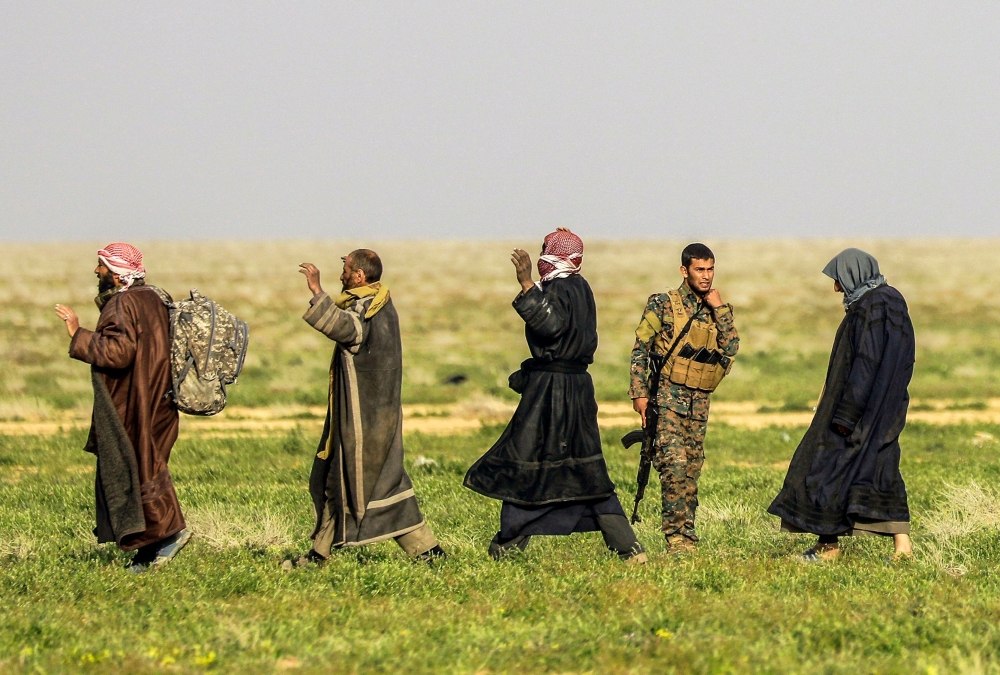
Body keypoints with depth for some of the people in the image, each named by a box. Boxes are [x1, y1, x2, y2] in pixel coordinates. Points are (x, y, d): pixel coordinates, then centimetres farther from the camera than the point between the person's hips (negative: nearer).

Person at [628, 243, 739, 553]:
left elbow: (731, 348, 0)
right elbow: (640, 349, -3)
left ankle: (686, 533, 11)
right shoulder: (663, 305, -1)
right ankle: (677, 534, -17)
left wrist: (720, 309, -5)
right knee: (674, 464, -16)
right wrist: (639, 393, -10)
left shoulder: (717, 309, 13)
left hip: (699, 400, 5)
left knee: (693, 467, 6)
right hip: (669, 396, -5)